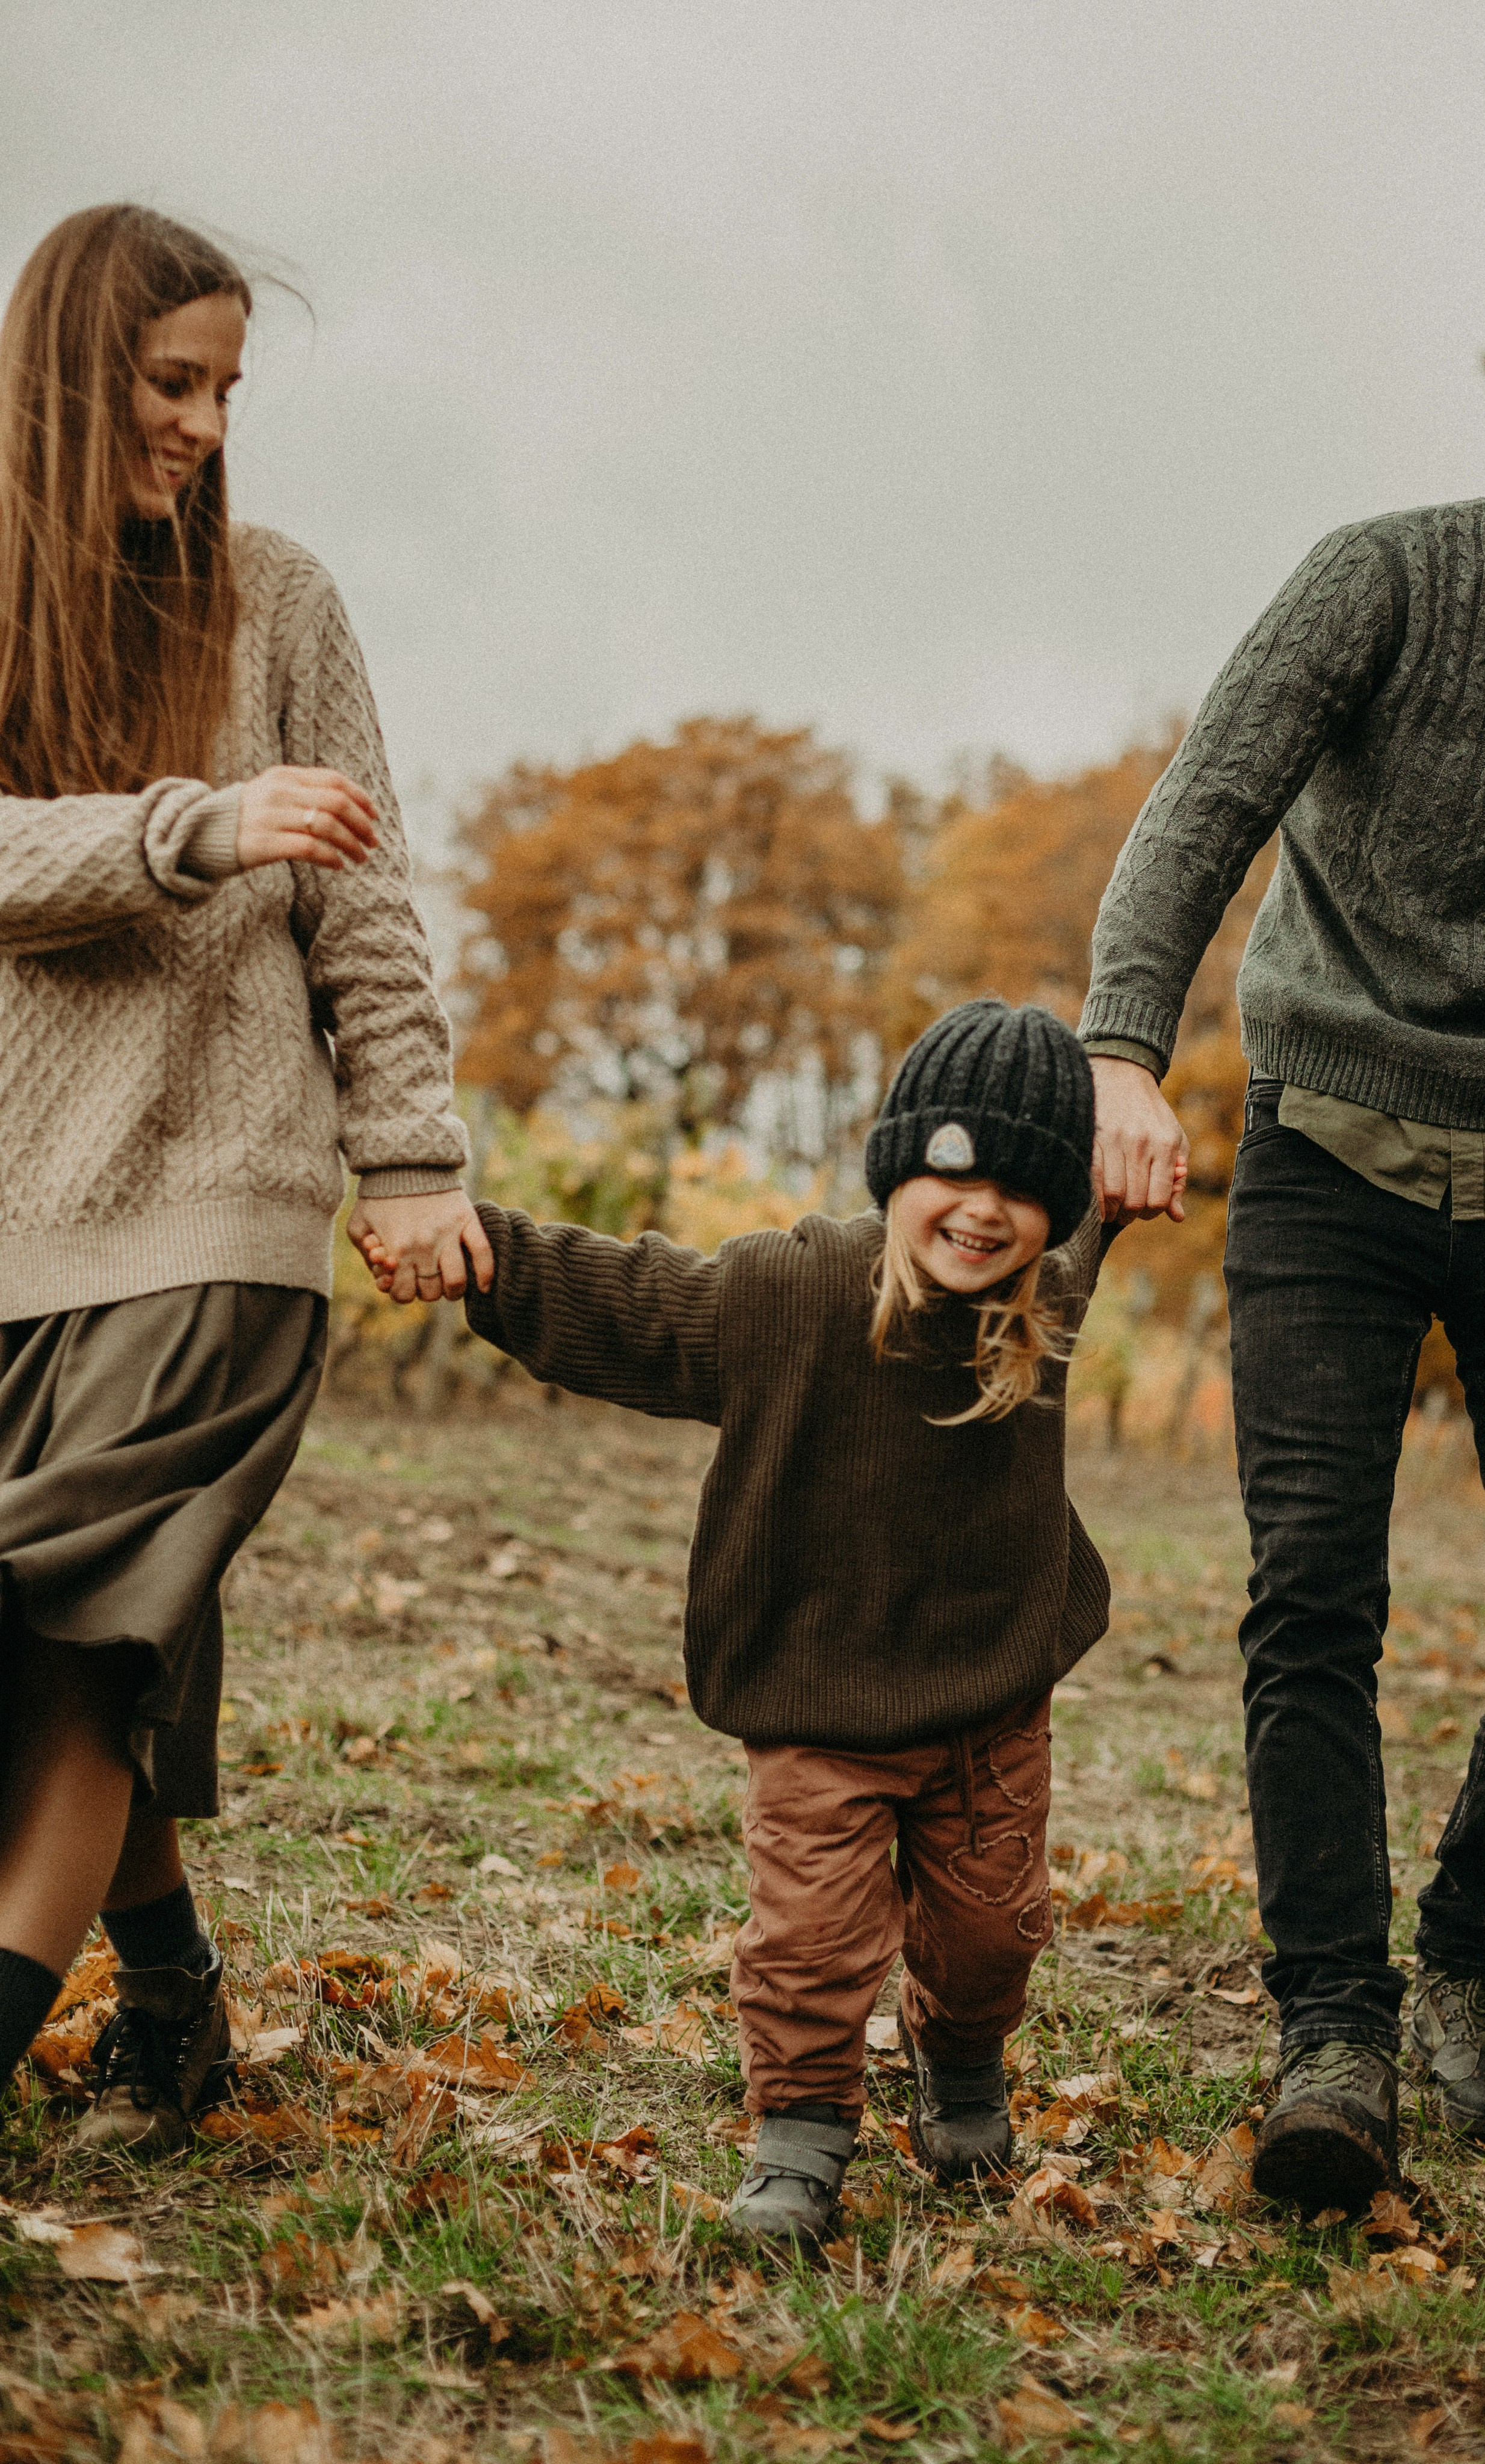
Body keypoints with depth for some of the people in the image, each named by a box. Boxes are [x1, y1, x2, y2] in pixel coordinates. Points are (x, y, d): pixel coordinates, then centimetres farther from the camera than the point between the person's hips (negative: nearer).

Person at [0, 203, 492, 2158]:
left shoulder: (273, 601, 7)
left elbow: (364, 902, 5)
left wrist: (409, 1154, -2)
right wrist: (200, 829, -22)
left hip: (211, 1206, -1)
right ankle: (171, 1995, 24)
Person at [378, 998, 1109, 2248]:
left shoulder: (1042, 1313, -5)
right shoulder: (784, 1290, -16)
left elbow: (1094, 1236, 22)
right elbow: (605, 1297, -12)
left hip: (993, 1705, 4)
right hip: (819, 1701, -3)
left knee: (989, 1923, 15)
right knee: (813, 1927, -9)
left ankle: (960, 2066, 45)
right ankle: (804, 2132, 10)